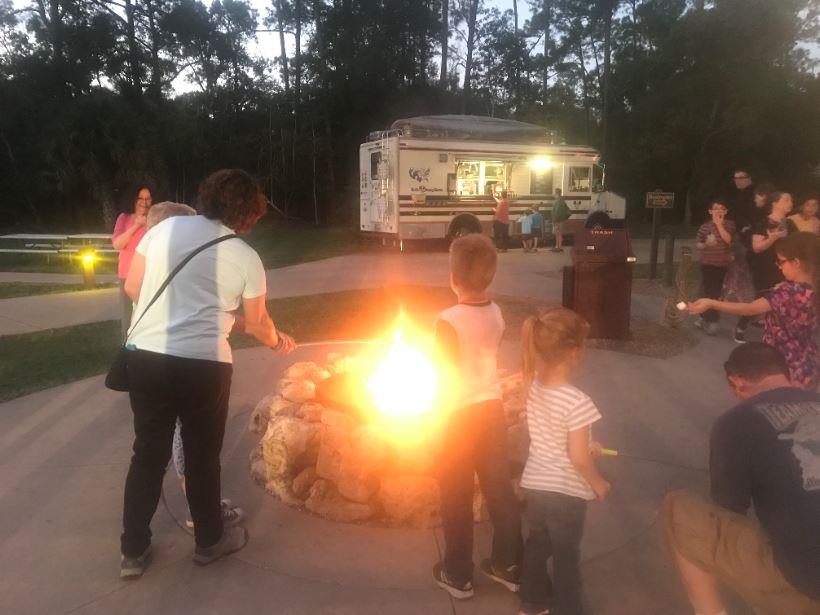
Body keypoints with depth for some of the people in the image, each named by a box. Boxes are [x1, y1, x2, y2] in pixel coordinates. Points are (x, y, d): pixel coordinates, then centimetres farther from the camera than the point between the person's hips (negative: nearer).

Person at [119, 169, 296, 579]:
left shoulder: (165, 228, 5)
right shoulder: (246, 257, -1)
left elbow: (132, 288, 9)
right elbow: (256, 323, 9)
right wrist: (278, 342, 30)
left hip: (145, 354, 4)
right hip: (202, 364, -3)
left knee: (148, 452, 17)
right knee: (202, 455, 14)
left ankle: (133, 552, 28)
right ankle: (209, 541, 33)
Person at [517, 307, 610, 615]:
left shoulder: (534, 385, -7)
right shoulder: (577, 401, -29)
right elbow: (579, 459, -23)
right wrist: (598, 483, -4)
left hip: (535, 483, 6)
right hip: (566, 491, -6)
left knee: (537, 543, 25)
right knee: (567, 555, 16)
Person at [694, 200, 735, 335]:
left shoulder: (729, 225, -1)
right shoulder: (705, 226, -3)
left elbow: (728, 240, -18)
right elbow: (698, 245, 0)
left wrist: (719, 224, -18)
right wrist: (706, 244, -21)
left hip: (722, 264, 1)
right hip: (707, 263, 0)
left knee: (716, 292, 7)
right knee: (708, 291, 3)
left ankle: (706, 318, 18)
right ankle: (710, 320, 14)